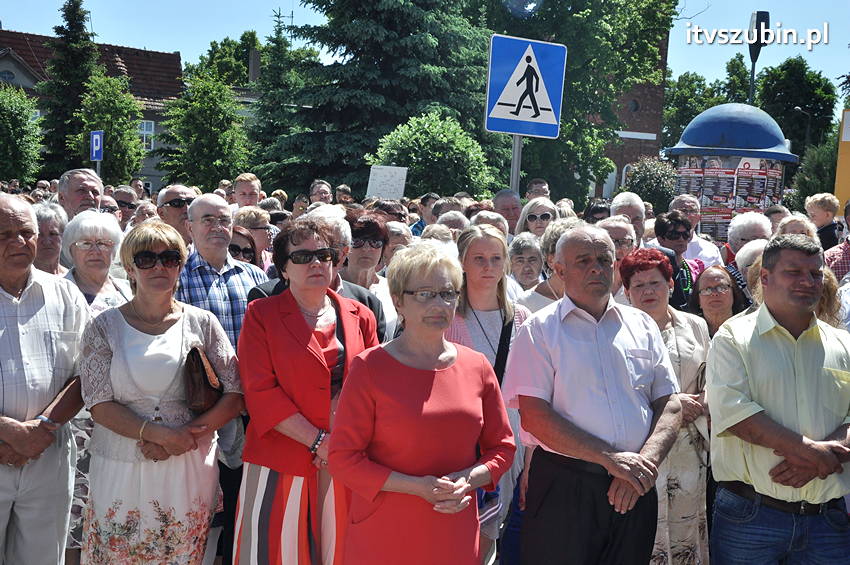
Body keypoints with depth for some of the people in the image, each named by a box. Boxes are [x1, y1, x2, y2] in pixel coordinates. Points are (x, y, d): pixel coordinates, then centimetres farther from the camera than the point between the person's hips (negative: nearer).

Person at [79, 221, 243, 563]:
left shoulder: (201, 323, 4)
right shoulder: (105, 327, 3)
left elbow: (236, 394, 0)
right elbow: (99, 404, -4)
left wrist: (187, 436, -13)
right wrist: (157, 433, -17)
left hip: (190, 468, 0)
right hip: (120, 469, 0)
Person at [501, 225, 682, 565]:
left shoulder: (642, 326, 11)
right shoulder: (539, 330, -1)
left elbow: (669, 405, 7)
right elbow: (533, 416, -10)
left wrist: (646, 462, -10)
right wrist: (610, 458, -16)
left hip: (634, 490, 4)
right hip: (563, 487, -3)